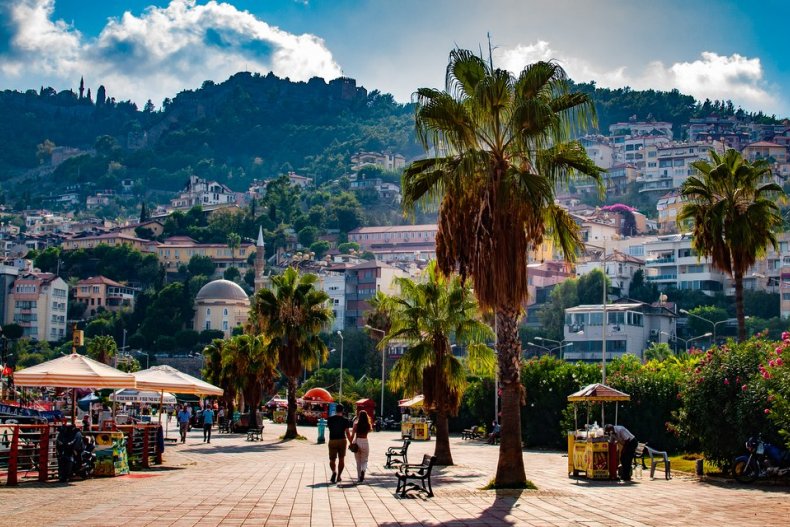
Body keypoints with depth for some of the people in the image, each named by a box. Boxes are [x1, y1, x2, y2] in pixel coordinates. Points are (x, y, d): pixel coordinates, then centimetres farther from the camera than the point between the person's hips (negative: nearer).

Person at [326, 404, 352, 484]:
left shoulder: (330, 419, -3)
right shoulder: (345, 420, -6)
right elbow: (347, 433, -8)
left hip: (332, 440, 0)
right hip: (342, 440, 0)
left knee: (332, 459, 6)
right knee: (341, 459, 13)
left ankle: (334, 471, -21)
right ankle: (339, 476, 15)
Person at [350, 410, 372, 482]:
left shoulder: (356, 424, -5)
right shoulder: (368, 425, -3)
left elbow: (352, 435, -7)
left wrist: (351, 443, 3)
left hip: (357, 442, 0)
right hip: (365, 442, 0)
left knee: (358, 462, 12)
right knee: (364, 460, 11)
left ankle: (359, 477, 13)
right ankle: (363, 470, -20)